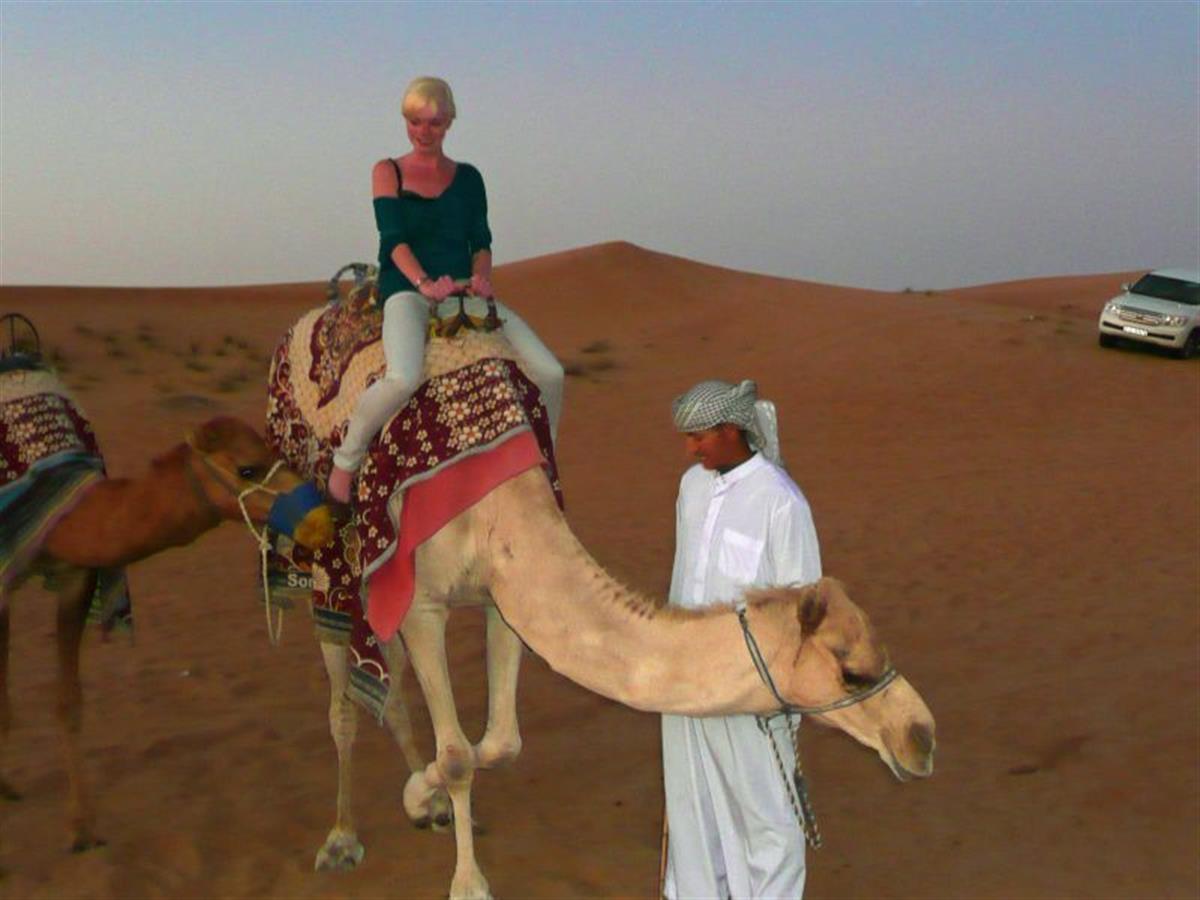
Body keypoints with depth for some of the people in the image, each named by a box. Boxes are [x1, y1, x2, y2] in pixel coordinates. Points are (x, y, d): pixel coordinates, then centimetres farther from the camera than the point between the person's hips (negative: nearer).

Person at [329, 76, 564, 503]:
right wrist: (424, 283, -21)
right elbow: (392, 237, -5)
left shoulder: (468, 177, 17)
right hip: (406, 289, -4)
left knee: (549, 374, -11)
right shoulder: (388, 172, 7)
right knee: (403, 378, -37)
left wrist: (481, 276, -11)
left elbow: (481, 240, 12)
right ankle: (344, 463, -15)